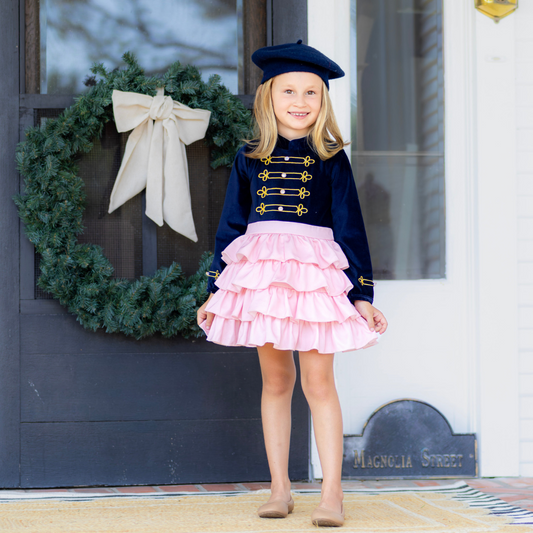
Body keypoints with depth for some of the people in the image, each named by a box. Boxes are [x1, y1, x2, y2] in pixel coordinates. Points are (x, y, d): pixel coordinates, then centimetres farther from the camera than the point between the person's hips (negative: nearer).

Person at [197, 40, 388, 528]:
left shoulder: (330, 159, 3)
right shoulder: (249, 159, 8)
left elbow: (351, 228, 3)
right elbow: (231, 226, 13)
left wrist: (363, 294, -1)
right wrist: (216, 291, 10)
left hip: (316, 274, -2)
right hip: (261, 270, 2)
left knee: (318, 382, -6)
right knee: (275, 381, 8)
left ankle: (332, 494, -3)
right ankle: (280, 488, 14)